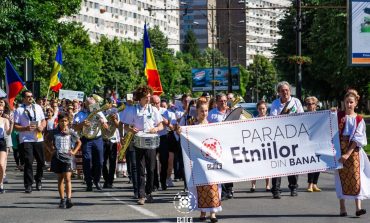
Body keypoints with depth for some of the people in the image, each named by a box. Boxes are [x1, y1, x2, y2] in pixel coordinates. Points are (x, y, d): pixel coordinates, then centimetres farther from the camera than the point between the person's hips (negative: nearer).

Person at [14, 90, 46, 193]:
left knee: (41, 161, 9)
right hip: (26, 139, -4)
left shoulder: (38, 107, 11)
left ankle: (38, 179, 31)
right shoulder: (19, 110, -2)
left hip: (38, 138, 4)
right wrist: (26, 128, -20)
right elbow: (15, 126, -4)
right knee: (28, 162, -9)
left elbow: (43, 120, 17)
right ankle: (28, 185, -2)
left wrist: (42, 126, -5)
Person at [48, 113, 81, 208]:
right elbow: (48, 140, 20)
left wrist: (74, 151, 5)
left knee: (67, 179, -12)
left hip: (67, 157, -2)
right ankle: (62, 200, 13)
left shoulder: (71, 133, 0)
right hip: (57, 157, 2)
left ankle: (69, 199, -18)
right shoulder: (54, 132, 1)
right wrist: (52, 148, 9)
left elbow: (79, 142, 15)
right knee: (60, 179, 8)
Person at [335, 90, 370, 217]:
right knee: (341, 177, 0)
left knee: (356, 177, -5)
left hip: (354, 150, -1)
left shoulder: (359, 120, 1)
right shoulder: (338, 116, 6)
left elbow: (357, 139, -7)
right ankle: (342, 208, 4)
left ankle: (358, 207, -8)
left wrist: (348, 154, -16)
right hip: (340, 150, 1)